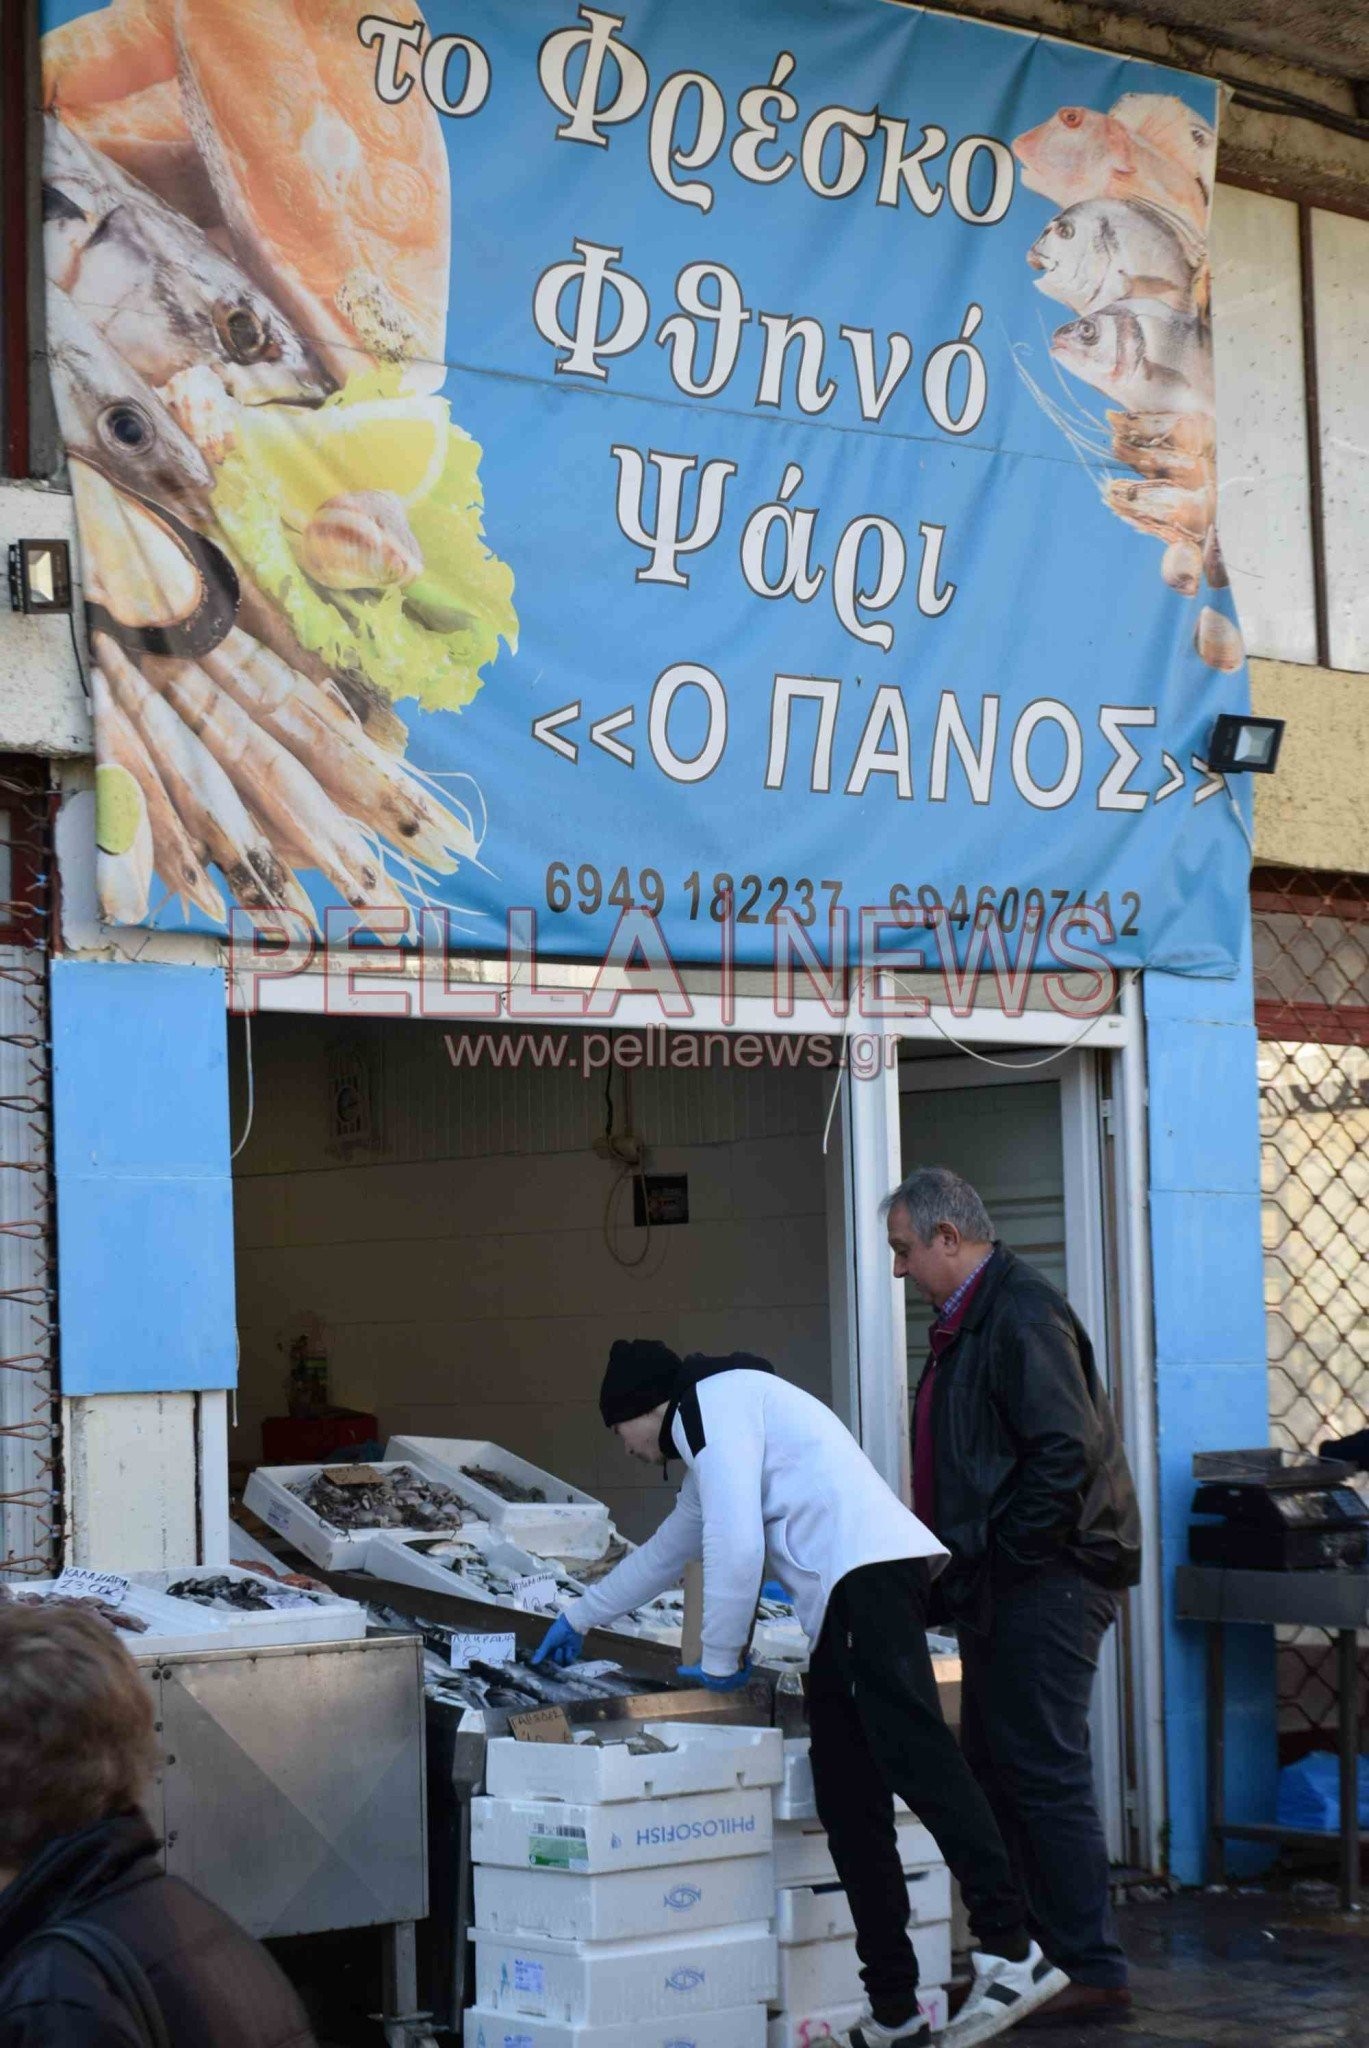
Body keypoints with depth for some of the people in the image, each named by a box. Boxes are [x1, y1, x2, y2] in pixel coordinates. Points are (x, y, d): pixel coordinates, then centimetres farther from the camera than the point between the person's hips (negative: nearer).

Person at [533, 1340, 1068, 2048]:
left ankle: (1009, 1951, -33)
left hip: (869, 1571, -10)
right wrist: (579, 1617, 62)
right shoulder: (704, 1434, 35)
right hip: (842, 1603, 10)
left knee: (912, 1756, -22)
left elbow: (735, 1543, -8)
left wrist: (720, 1658, 4)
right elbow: (666, 1552, 50)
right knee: (848, 1802, 4)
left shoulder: (715, 1400, 2)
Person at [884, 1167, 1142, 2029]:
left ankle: (1092, 1972, -2)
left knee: (1046, 1773, -7)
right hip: (1003, 1589, 11)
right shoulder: (969, 1319, 17)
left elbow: (1067, 1450, -23)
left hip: (1044, 1586, -11)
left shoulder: (1023, 1315, -16)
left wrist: (1005, 1553, -19)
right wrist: (964, 1569, 14)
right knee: (994, 1767, 13)